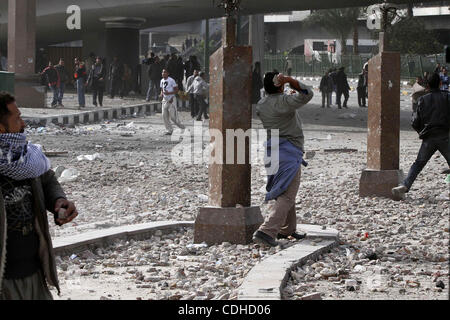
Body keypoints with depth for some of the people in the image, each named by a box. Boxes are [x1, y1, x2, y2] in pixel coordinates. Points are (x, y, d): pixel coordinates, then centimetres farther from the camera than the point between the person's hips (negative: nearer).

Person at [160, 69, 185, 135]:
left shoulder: (171, 80, -13)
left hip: (171, 100, -7)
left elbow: (176, 90, -12)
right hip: (165, 100, 7)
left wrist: (169, 93, -23)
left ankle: (179, 125, 18)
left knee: (173, 116, -7)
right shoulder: (162, 81, 10)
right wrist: (161, 94, 0)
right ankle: (169, 130, 9)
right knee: (165, 116, 1)